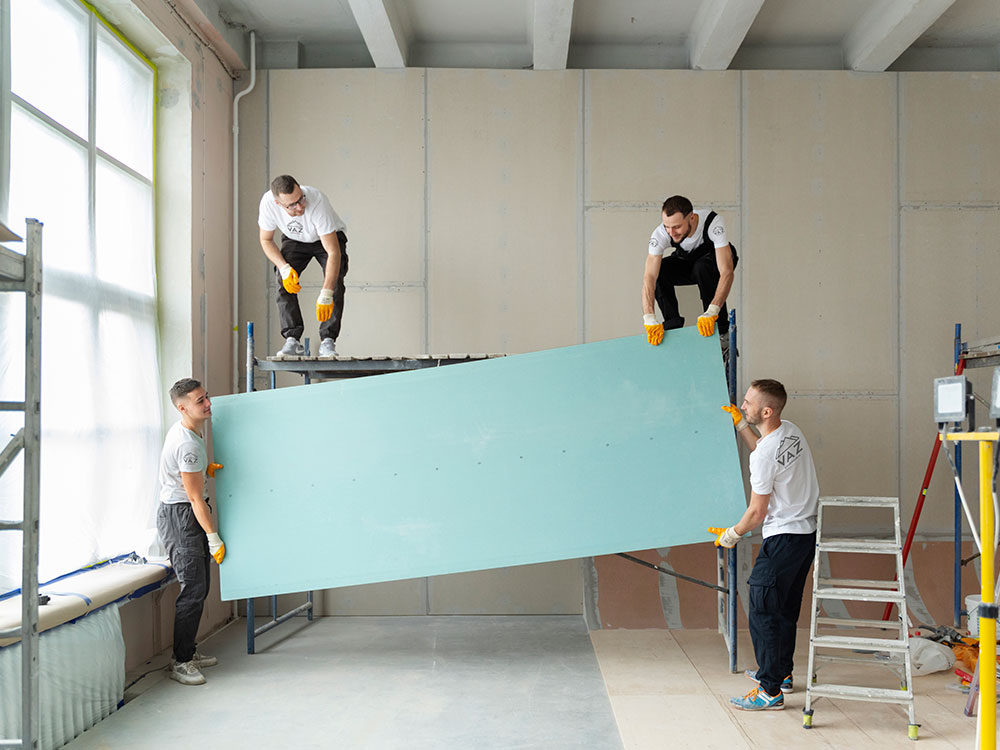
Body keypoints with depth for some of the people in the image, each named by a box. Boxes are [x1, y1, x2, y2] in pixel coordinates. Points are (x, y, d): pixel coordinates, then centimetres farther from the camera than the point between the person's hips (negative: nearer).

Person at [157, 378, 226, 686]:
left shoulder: (182, 430, 8)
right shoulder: (188, 445, -23)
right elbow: (196, 498, -20)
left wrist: (205, 467, 10)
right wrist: (214, 539, -16)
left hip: (187, 515, 10)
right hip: (179, 516, -10)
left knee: (200, 587, 13)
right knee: (193, 589, -11)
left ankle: (189, 651, 22)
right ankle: (180, 662, -5)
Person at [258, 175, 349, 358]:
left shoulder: (317, 202, -41)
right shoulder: (268, 203, -29)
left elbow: (333, 252, -41)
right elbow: (266, 240, -10)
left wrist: (325, 295, -46)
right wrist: (284, 267, -28)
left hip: (329, 238, -3)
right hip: (294, 240, 3)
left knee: (334, 281, -26)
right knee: (283, 279, -21)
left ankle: (328, 341, -21)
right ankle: (292, 339, -19)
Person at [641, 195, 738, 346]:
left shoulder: (713, 223, -38)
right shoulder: (660, 234, -31)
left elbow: (727, 272, -44)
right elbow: (649, 277, -37)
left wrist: (711, 312, -56)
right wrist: (649, 318, -51)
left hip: (715, 259, -3)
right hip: (686, 262, 3)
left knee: (702, 267, -36)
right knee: (658, 270, -26)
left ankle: (721, 332, -24)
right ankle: (673, 326, -14)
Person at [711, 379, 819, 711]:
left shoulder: (764, 456, -23)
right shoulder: (792, 431, 3)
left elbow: (757, 513, -16)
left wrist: (731, 534, 0)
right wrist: (739, 424, 26)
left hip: (783, 537, -10)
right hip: (809, 532, 10)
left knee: (763, 612, -5)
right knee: (786, 608, 20)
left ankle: (771, 690, -3)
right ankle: (782, 673, 32)